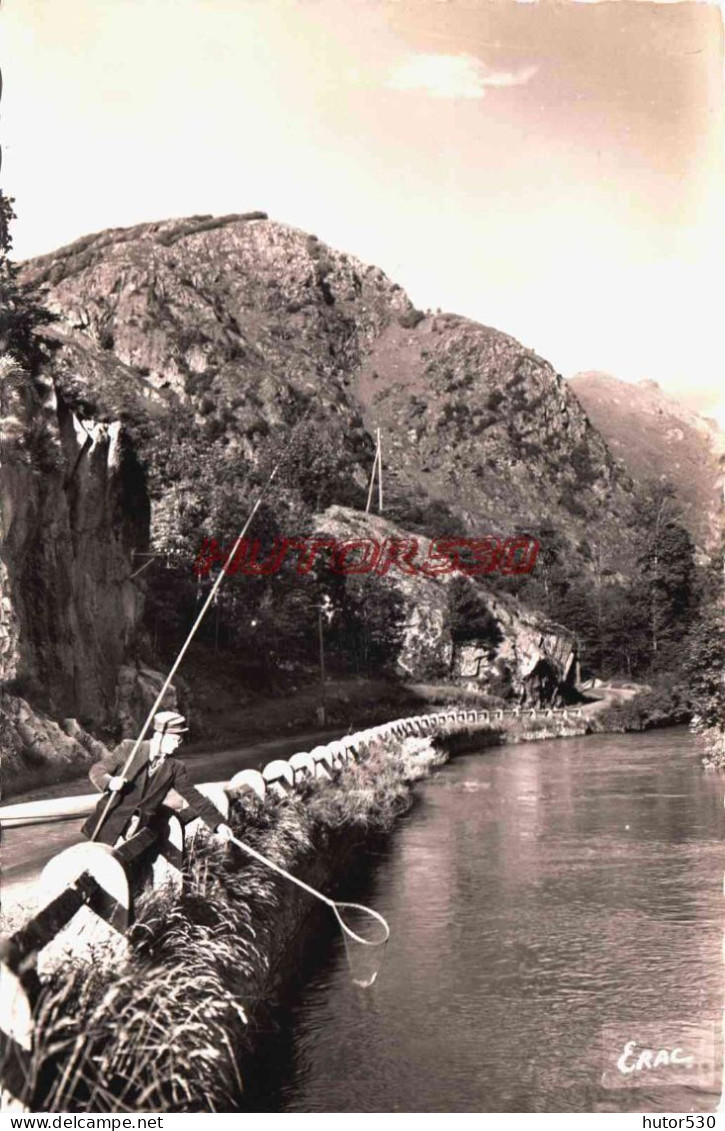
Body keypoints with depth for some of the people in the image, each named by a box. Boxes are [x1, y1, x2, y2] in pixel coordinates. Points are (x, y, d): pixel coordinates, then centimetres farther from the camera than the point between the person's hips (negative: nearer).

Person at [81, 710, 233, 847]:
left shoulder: (174, 768, 1)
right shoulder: (129, 748, -6)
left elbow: (193, 797, 1)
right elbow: (96, 770, -2)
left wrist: (218, 824, -8)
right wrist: (110, 781, -26)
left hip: (139, 835, 1)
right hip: (110, 824, -1)